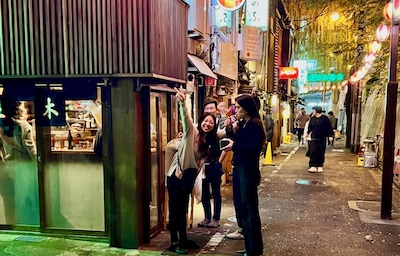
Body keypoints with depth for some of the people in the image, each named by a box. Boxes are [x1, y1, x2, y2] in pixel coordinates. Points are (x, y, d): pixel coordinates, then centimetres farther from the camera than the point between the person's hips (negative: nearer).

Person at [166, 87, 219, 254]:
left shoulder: (210, 143, 7)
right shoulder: (191, 132, -9)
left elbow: (200, 163, 7)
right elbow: (185, 118, -28)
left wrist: (196, 183, -1)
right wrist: (182, 103, -47)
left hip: (188, 178, 7)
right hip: (176, 176, -6)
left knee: (183, 209, 17)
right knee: (174, 209, 0)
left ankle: (183, 239, 28)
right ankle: (174, 243, 8)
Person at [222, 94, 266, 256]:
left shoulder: (254, 124, -15)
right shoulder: (243, 124, 12)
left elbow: (256, 148, -23)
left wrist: (234, 147, -21)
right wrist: (230, 130, 1)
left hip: (248, 171, -10)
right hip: (239, 168, 10)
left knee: (249, 208, -1)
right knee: (241, 206, 16)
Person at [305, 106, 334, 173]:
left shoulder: (324, 118, -4)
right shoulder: (312, 119, 8)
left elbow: (329, 127, -4)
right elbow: (310, 127, 17)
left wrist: (330, 136, -10)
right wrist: (308, 132, 2)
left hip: (322, 139, -2)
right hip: (314, 138, 2)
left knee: (321, 153, 4)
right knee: (313, 152, -8)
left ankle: (320, 166, 16)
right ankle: (313, 166, -7)